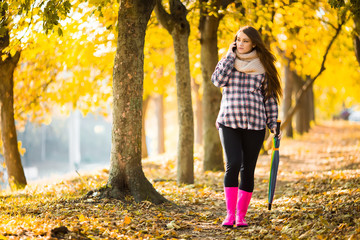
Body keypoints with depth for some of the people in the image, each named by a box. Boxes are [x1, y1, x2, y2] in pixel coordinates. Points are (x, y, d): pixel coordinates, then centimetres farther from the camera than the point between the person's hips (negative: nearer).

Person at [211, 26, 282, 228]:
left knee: (248, 170, 2)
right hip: (229, 123, 0)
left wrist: (273, 123, 3)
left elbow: (269, 96, 10)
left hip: (254, 124, 1)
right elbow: (218, 80, -9)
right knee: (233, 165, -17)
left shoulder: (262, 66, 7)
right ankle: (230, 213, -11)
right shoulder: (227, 61, 10)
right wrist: (230, 56, -6)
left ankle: (241, 215, 12)